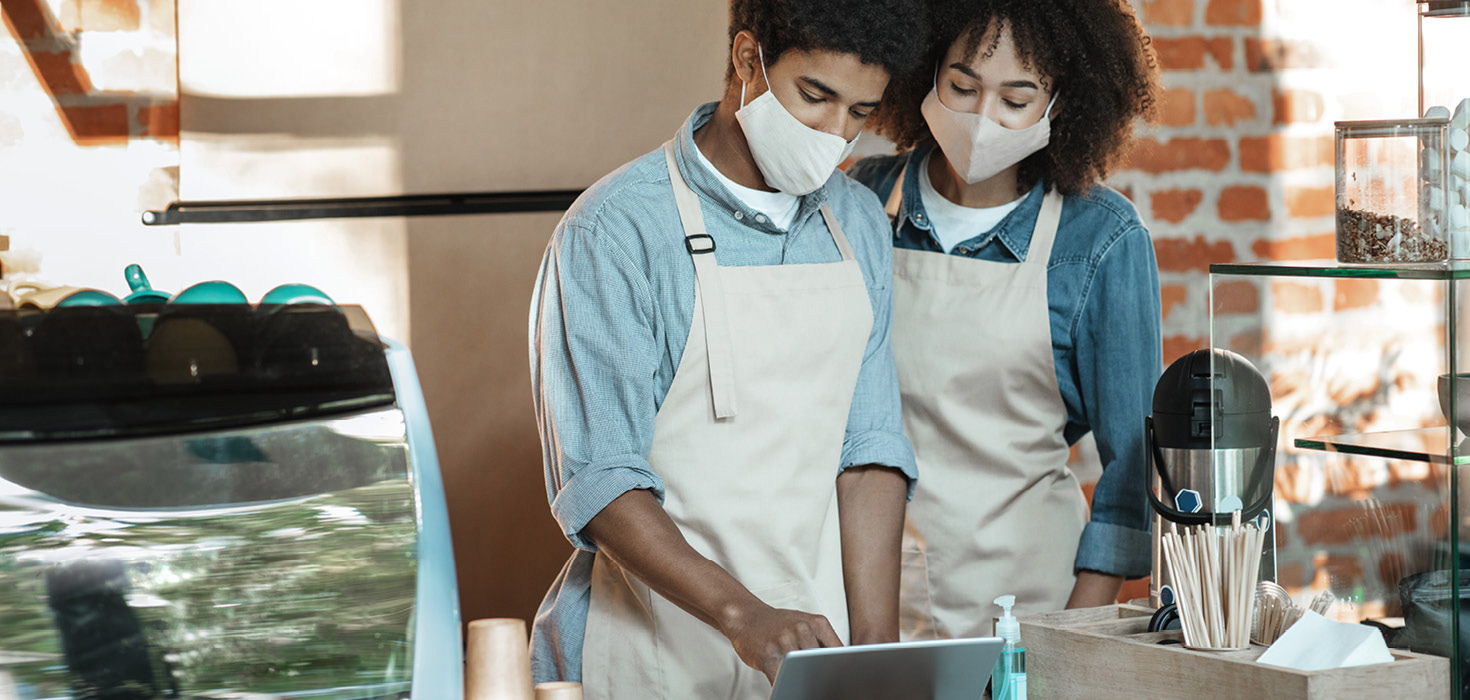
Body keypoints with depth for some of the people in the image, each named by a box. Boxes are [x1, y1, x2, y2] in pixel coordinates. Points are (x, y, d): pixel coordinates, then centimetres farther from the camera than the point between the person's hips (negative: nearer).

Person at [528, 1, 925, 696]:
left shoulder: (859, 224, 7)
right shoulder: (614, 230, -12)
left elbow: (868, 451, 4)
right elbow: (596, 479, -16)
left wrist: (877, 644, -6)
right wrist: (743, 614, -27)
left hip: (816, 639, 5)